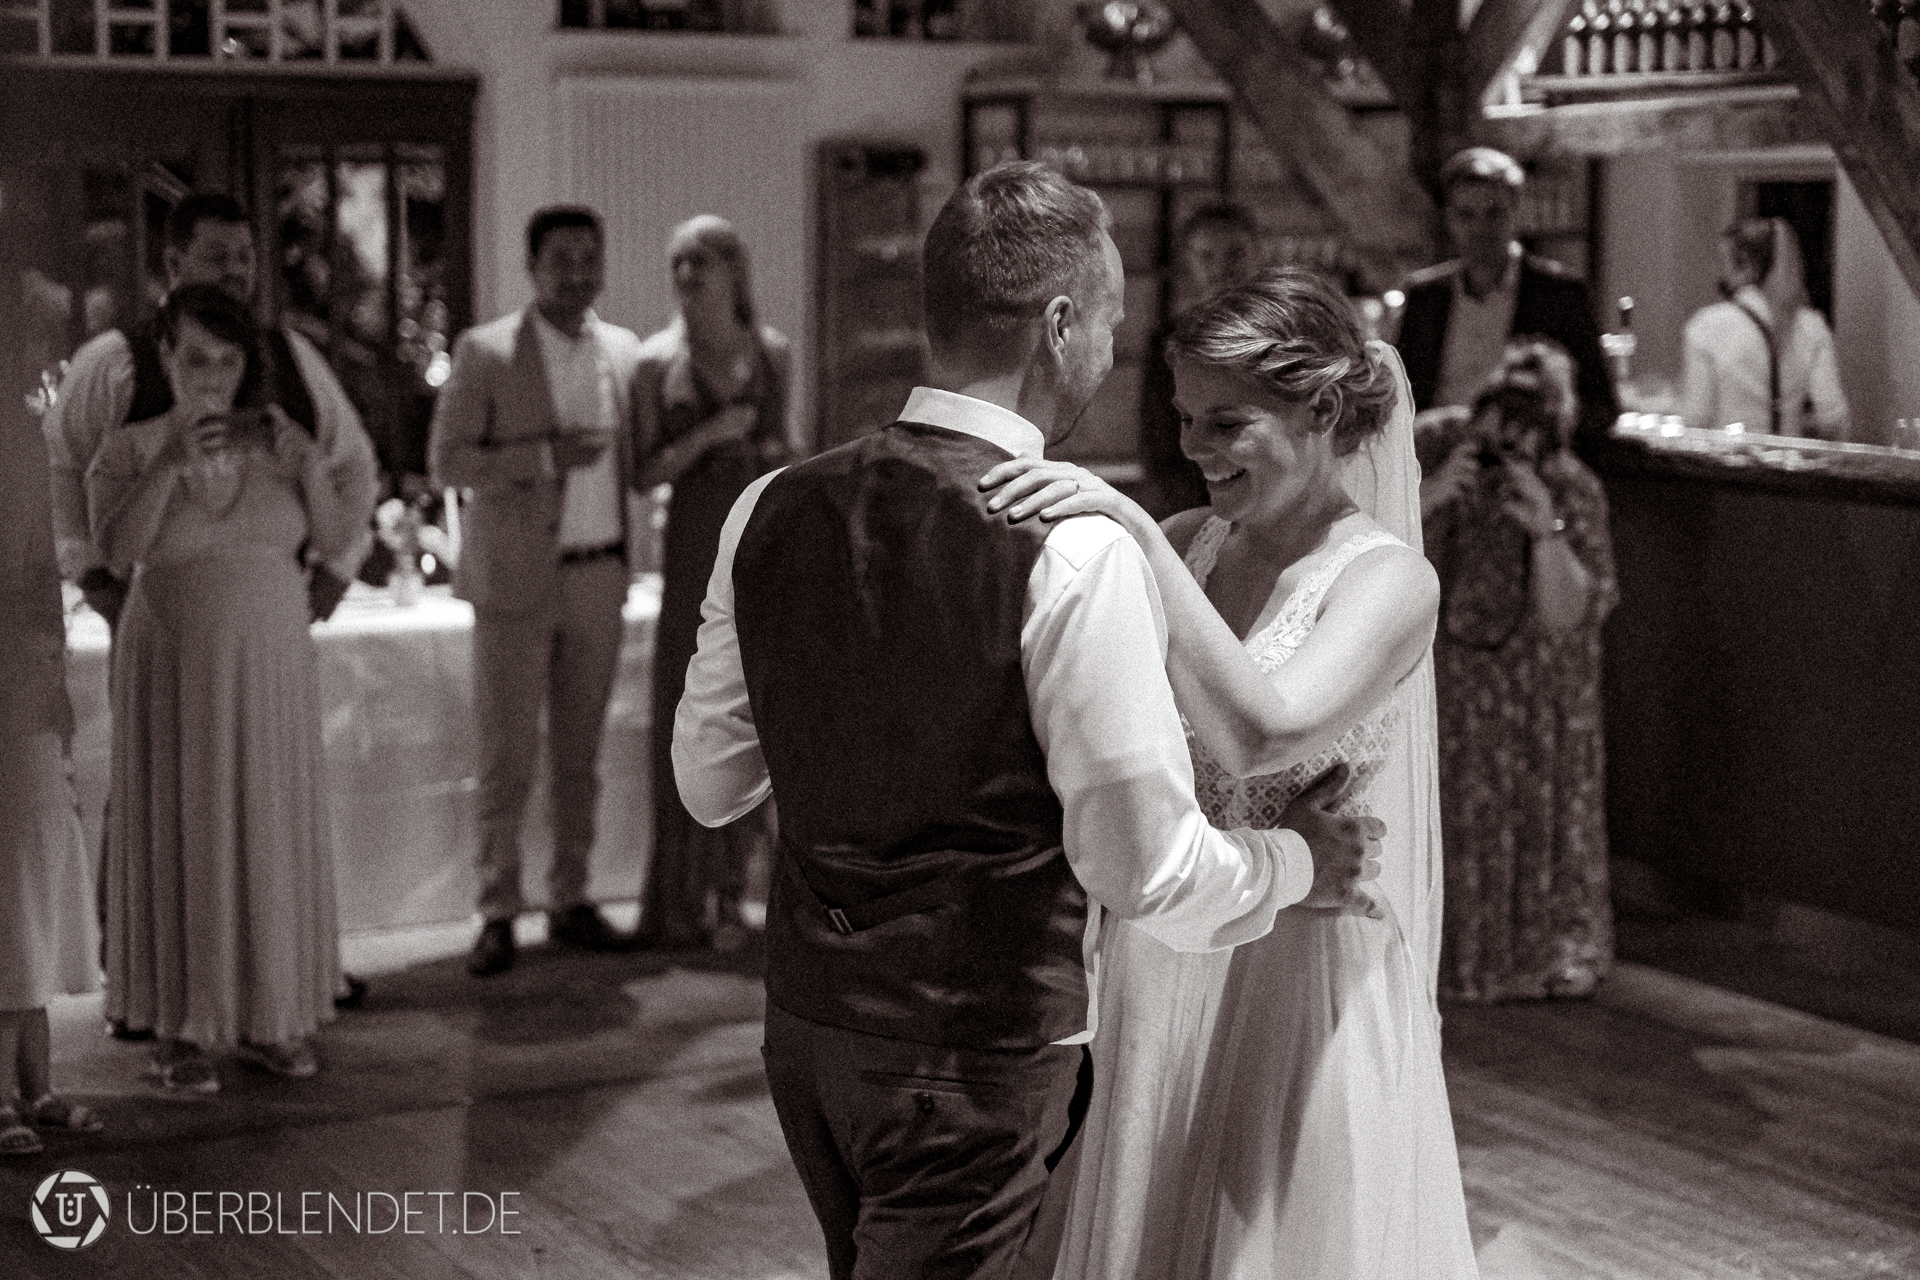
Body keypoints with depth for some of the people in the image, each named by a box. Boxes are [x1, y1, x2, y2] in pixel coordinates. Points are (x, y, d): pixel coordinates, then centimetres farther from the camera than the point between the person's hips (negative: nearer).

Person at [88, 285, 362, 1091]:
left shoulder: (277, 441, 5)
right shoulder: (129, 449, -2)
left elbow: (336, 541, -1)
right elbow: (115, 554, -16)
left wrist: (309, 467, -16)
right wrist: (169, 465, -24)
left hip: (272, 667, 3)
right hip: (174, 668, -3)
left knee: (271, 835, 6)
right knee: (177, 836, -1)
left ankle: (266, 1019, 17)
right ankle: (177, 1031, 7)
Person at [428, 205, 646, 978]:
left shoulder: (624, 352, 9)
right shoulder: (485, 353, -4)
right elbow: (446, 462, -8)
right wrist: (543, 457, -19)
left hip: (599, 579, 4)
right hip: (517, 580, -4)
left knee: (580, 753, 9)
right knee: (506, 755, -2)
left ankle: (570, 901, 18)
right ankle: (498, 915, 6)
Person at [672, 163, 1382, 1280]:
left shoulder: (771, 512, -1)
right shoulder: (1077, 552, -20)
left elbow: (710, 784, 9)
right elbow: (1151, 871, -19)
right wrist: (1299, 863, 0)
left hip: (806, 1020, 7)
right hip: (981, 1061, -7)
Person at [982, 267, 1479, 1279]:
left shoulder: (1386, 577, -13)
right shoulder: (1184, 547, 3)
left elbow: (1257, 730, -30)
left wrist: (1137, 534, -32)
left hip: (1295, 979, -5)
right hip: (1156, 976, 5)